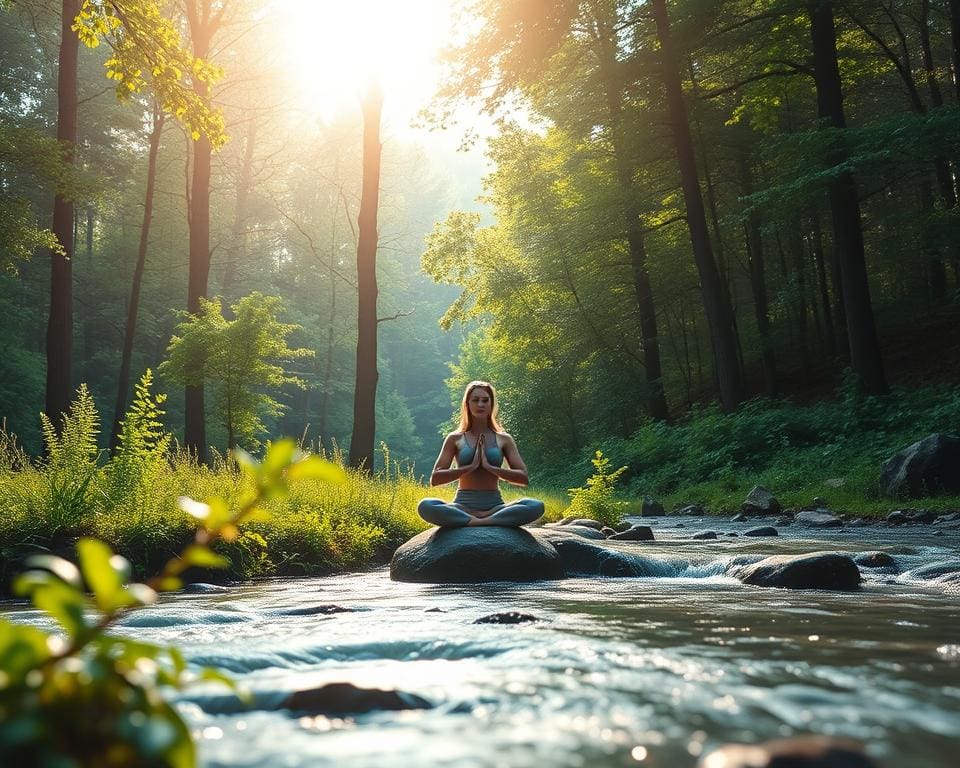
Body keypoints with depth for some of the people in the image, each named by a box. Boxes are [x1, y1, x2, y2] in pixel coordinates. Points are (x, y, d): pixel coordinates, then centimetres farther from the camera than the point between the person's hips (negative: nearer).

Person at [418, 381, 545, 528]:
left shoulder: (503, 439, 10)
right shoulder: (455, 439, 7)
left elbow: (524, 478, 1)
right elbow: (435, 478, -1)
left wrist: (489, 467, -10)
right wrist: (471, 466, -11)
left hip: (494, 506, 1)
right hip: (463, 506, -1)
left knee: (536, 506, -27)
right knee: (425, 506, -31)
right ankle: (493, 521, -31)